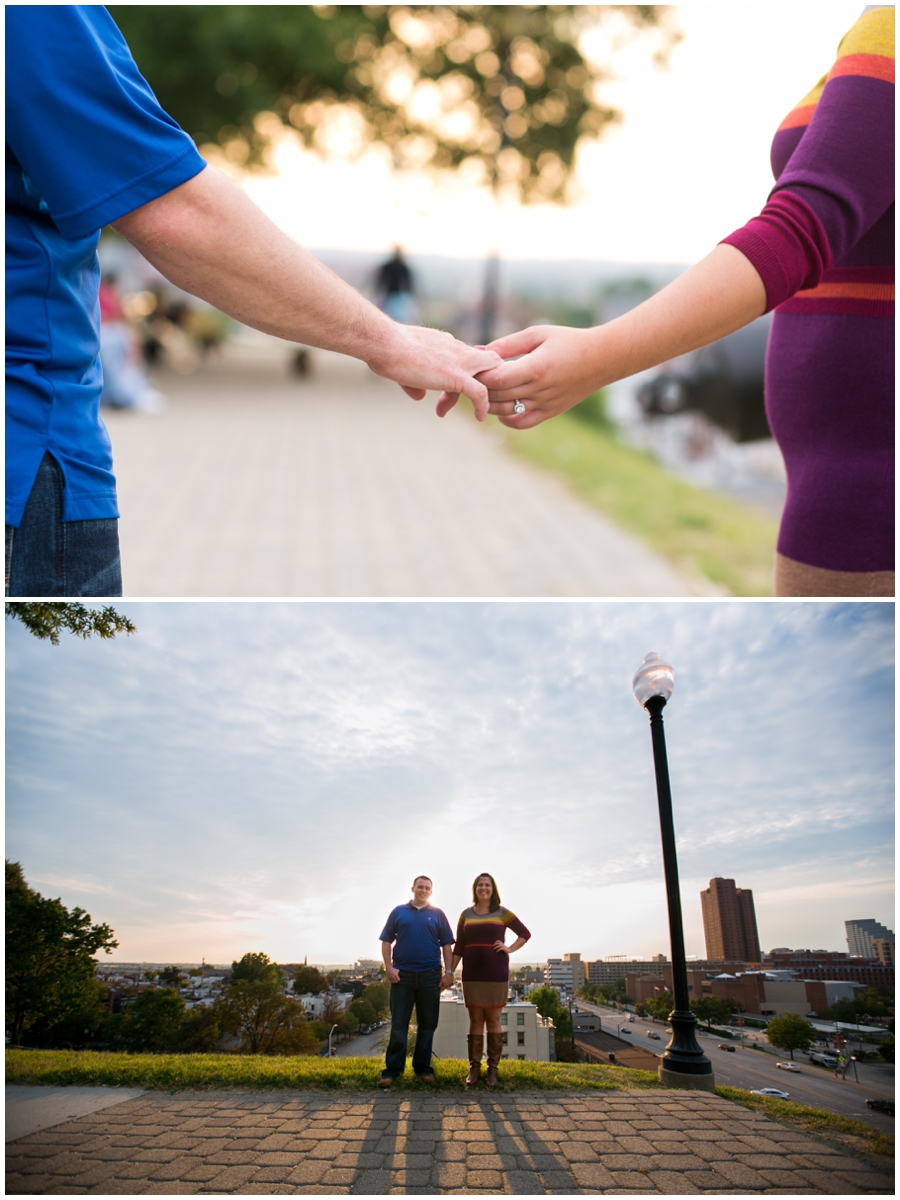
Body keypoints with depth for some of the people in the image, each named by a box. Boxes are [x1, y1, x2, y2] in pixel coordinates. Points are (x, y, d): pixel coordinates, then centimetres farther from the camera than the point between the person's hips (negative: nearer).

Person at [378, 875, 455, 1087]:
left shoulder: (437, 914, 7)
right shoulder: (399, 912, 6)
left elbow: (446, 944, 6)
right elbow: (386, 941, 4)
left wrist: (448, 971, -3)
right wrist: (389, 967, -6)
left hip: (430, 975, 1)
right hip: (402, 974, -1)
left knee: (427, 1024, 7)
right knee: (398, 1024, 2)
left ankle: (423, 1067, 18)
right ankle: (392, 1069, 8)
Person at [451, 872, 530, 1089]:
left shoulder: (502, 913, 3)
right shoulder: (466, 914, 9)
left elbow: (525, 934, 8)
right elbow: (459, 947, 9)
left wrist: (509, 949, -4)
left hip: (496, 974, -2)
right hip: (472, 975, 2)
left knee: (493, 1020, 1)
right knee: (475, 1020, 3)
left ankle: (493, 1069, 8)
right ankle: (474, 1068, 10)